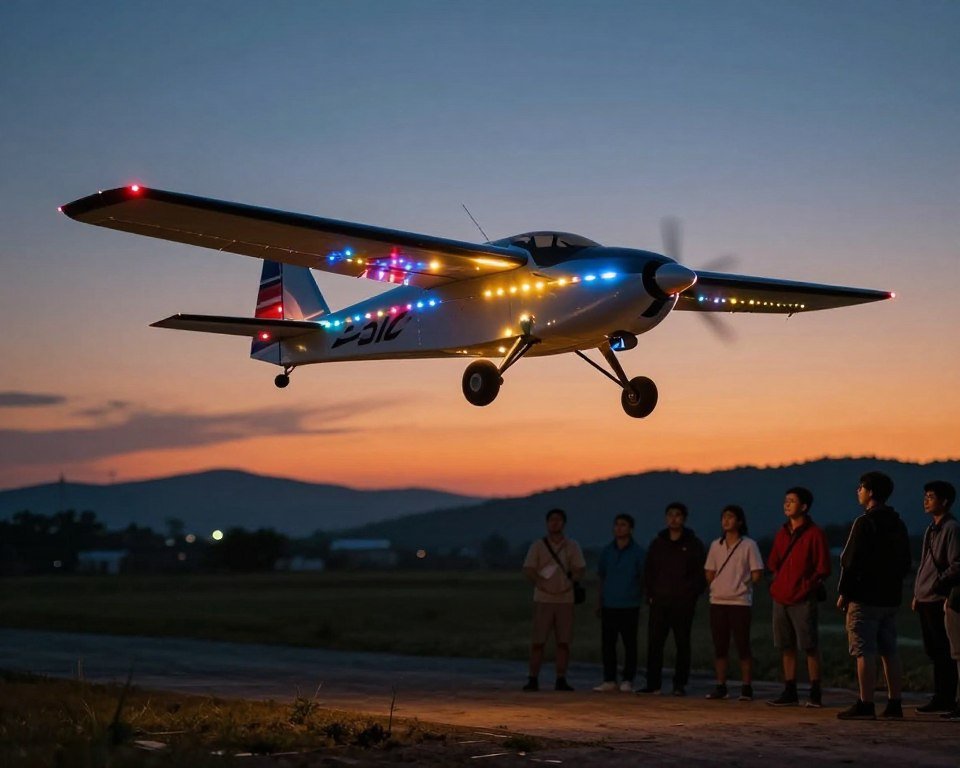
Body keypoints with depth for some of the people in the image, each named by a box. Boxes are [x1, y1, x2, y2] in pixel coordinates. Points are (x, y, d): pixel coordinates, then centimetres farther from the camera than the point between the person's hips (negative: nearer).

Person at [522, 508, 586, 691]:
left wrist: (568, 583, -12)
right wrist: (542, 585, -12)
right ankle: (533, 680, 0)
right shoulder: (538, 546, 5)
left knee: (563, 642, 1)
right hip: (543, 599, -1)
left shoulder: (572, 546, 9)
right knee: (538, 641, -3)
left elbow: (579, 571, 3)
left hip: (565, 600, 1)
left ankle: (561, 680, 6)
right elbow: (528, 570, -1)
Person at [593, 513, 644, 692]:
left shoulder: (637, 553, 1)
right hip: (609, 606, 3)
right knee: (607, 644, 3)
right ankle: (609, 680, 9)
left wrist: (642, 598, 0)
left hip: (629, 606, -3)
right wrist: (600, 603, 14)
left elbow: (643, 578, 6)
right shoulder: (607, 551, 11)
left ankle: (627, 681, 6)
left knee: (630, 644, -1)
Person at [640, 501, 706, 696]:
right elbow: (648, 571, 15)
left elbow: (701, 573, 1)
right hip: (659, 602, 3)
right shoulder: (658, 543, 13)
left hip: (683, 603, -3)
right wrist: (650, 594, 5)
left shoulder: (693, 544, 3)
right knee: (654, 643, -2)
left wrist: (692, 594, -8)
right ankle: (653, 683, 3)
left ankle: (680, 684, 6)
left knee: (682, 644, 1)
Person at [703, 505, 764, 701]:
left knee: (743, 646, -3)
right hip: (717, 602, 5)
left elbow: (757, 574, -4)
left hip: (740, 602, -5)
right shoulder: (716, 545, 11)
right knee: (719, 647, 6)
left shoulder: (749, 545, -3)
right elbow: (709, 573, 16)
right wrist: (719, 586, 5)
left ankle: (747, 687, 1)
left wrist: (741, 585, 1)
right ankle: (720, 686, 12)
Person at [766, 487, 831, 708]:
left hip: (803, 600, -6)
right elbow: (773, 563, 23)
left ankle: (815, 693, 1)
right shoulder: (782, 534, 14)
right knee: (786, 647, 7)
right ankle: (789, 692, 12)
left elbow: (823, 569, -7)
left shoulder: (814, 534, -6)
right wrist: (778, 583, 11)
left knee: (810, 647, -4)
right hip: (781, 598, 6)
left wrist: (806, 586, -9)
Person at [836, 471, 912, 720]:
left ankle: (865, 704, -9)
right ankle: (894, 704, 11)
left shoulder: (864, 523, -12)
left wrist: (844, 593, -9)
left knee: (865, 652, -7)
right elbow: (906, 562, 19)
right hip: (891, 598, 8)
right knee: (889, 651, 10)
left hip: (865, 598, -8)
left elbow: (852, 561, -15)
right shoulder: (898, 525, 14)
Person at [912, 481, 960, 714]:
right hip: (926, 600, 9)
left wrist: (938, 585, -14)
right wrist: (917, 594, 18)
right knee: (933, 651, 11)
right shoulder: (931, 530, 18)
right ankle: (941, 698, 16)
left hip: (940, 600, -9)